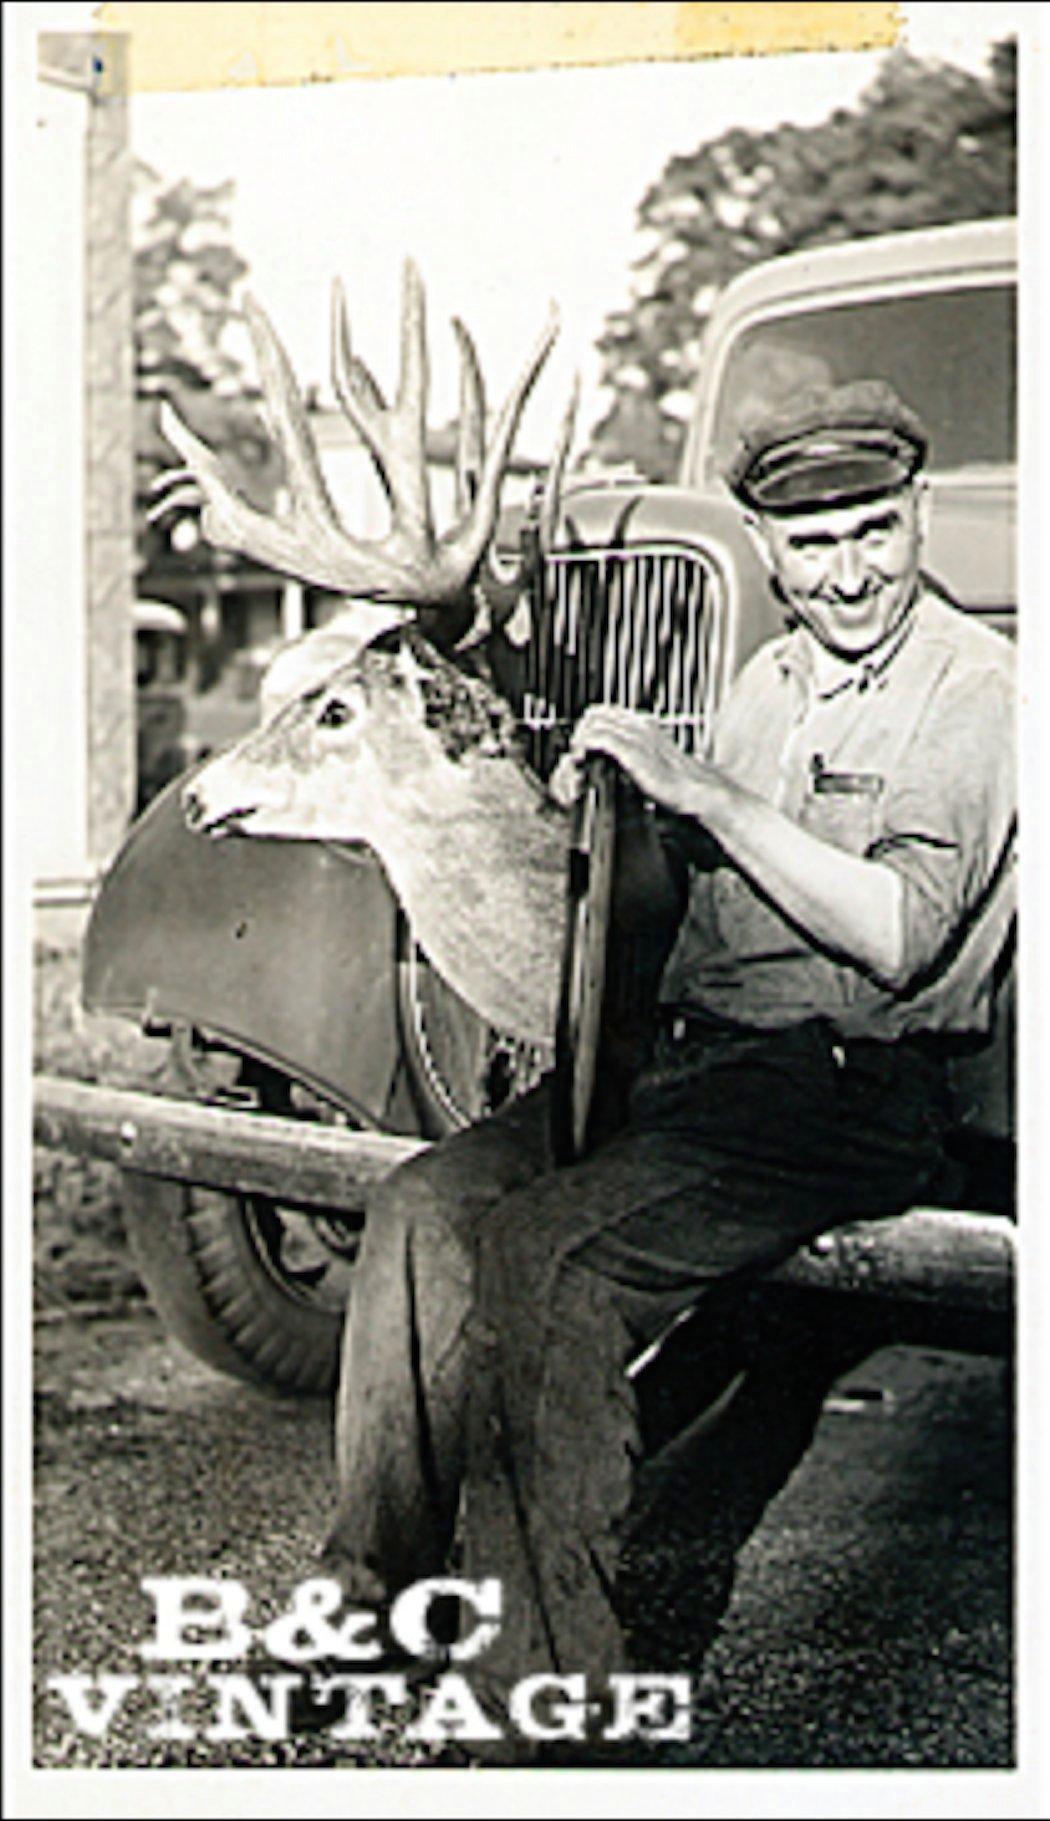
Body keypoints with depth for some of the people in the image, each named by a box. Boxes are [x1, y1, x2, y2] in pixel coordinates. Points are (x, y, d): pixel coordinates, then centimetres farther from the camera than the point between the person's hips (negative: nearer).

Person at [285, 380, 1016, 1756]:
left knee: (549, 1255, -26)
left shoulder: (978, 690, -7)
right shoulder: (768, 680, 18)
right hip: (685, 1048, 7)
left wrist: (697, 790, -20)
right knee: (428, 1206, -14)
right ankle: (366, 1590, -3)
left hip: (842, 1086, -7)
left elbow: (898, 935, -20)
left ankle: (564, 1687, -16)